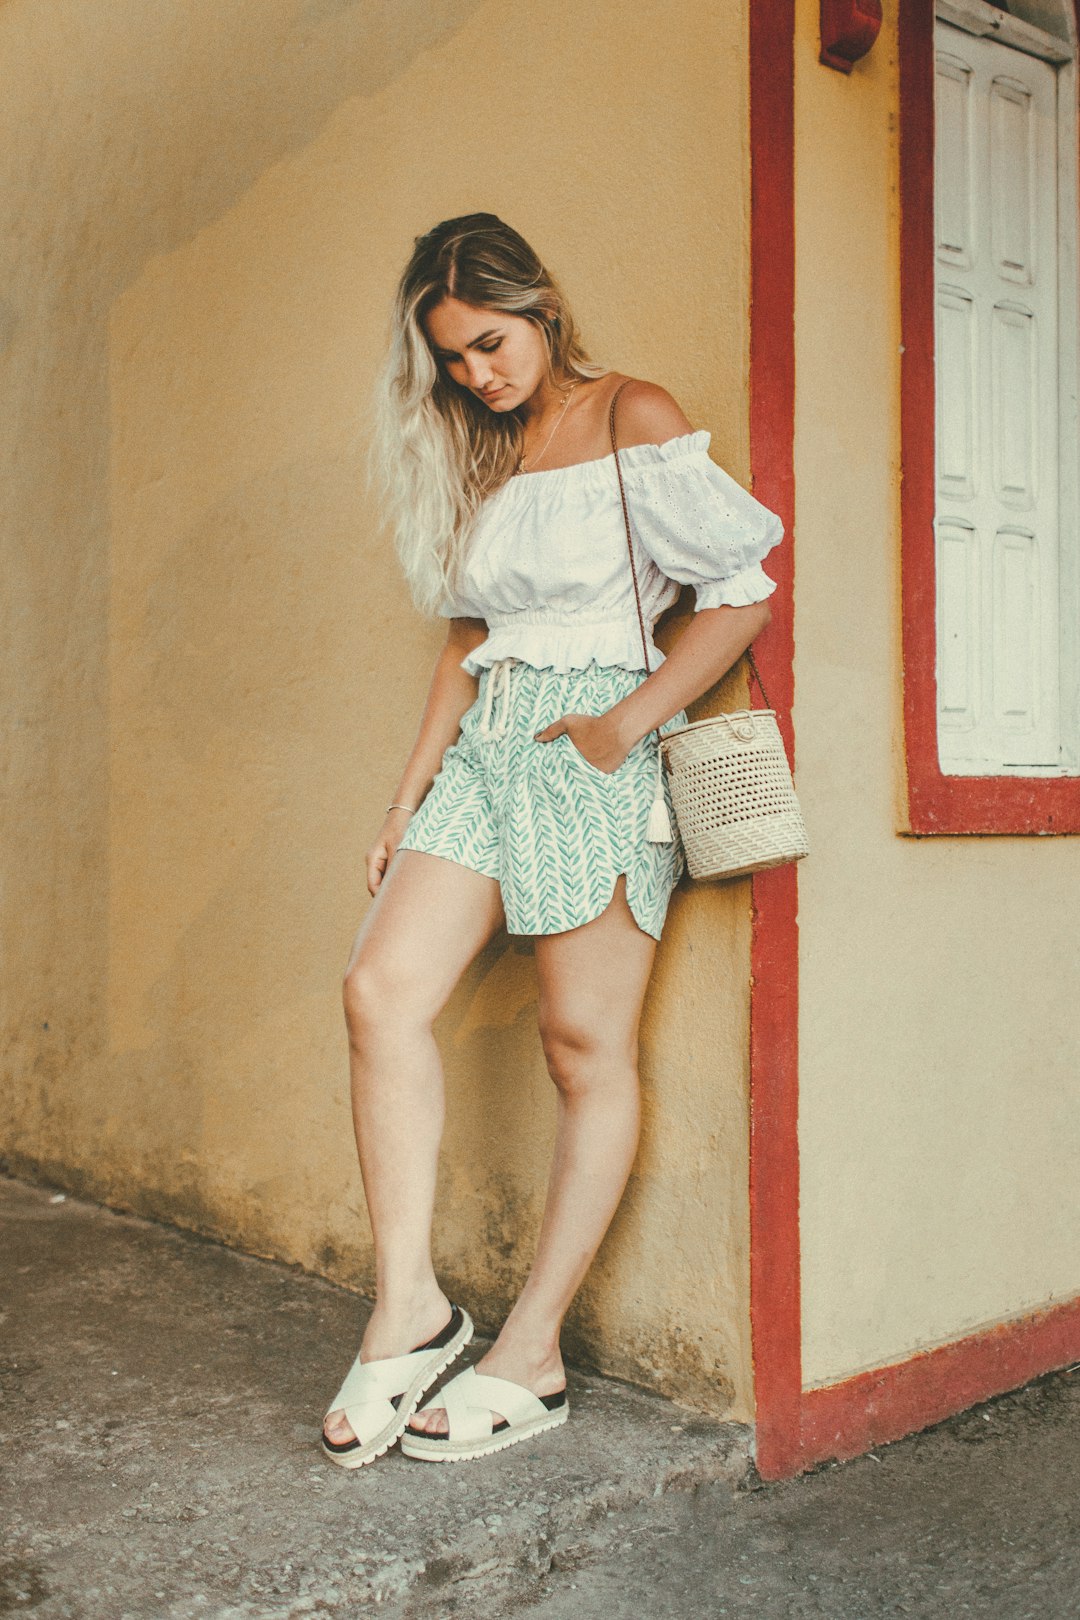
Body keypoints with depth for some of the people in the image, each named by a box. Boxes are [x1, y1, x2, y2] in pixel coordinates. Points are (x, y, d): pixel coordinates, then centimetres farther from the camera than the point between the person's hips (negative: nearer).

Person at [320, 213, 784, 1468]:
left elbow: (743, 595, -6)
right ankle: (409, 1307, -1)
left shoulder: (634, 419, 0)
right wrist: (411, 792, 11)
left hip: (594, 744, -6)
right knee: (382, 988, -9)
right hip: (488, 746, 7)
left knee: (587, 1045, -3)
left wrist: (625, 723, -13)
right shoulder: (478, 458, 19)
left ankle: (531, 1359, 6)